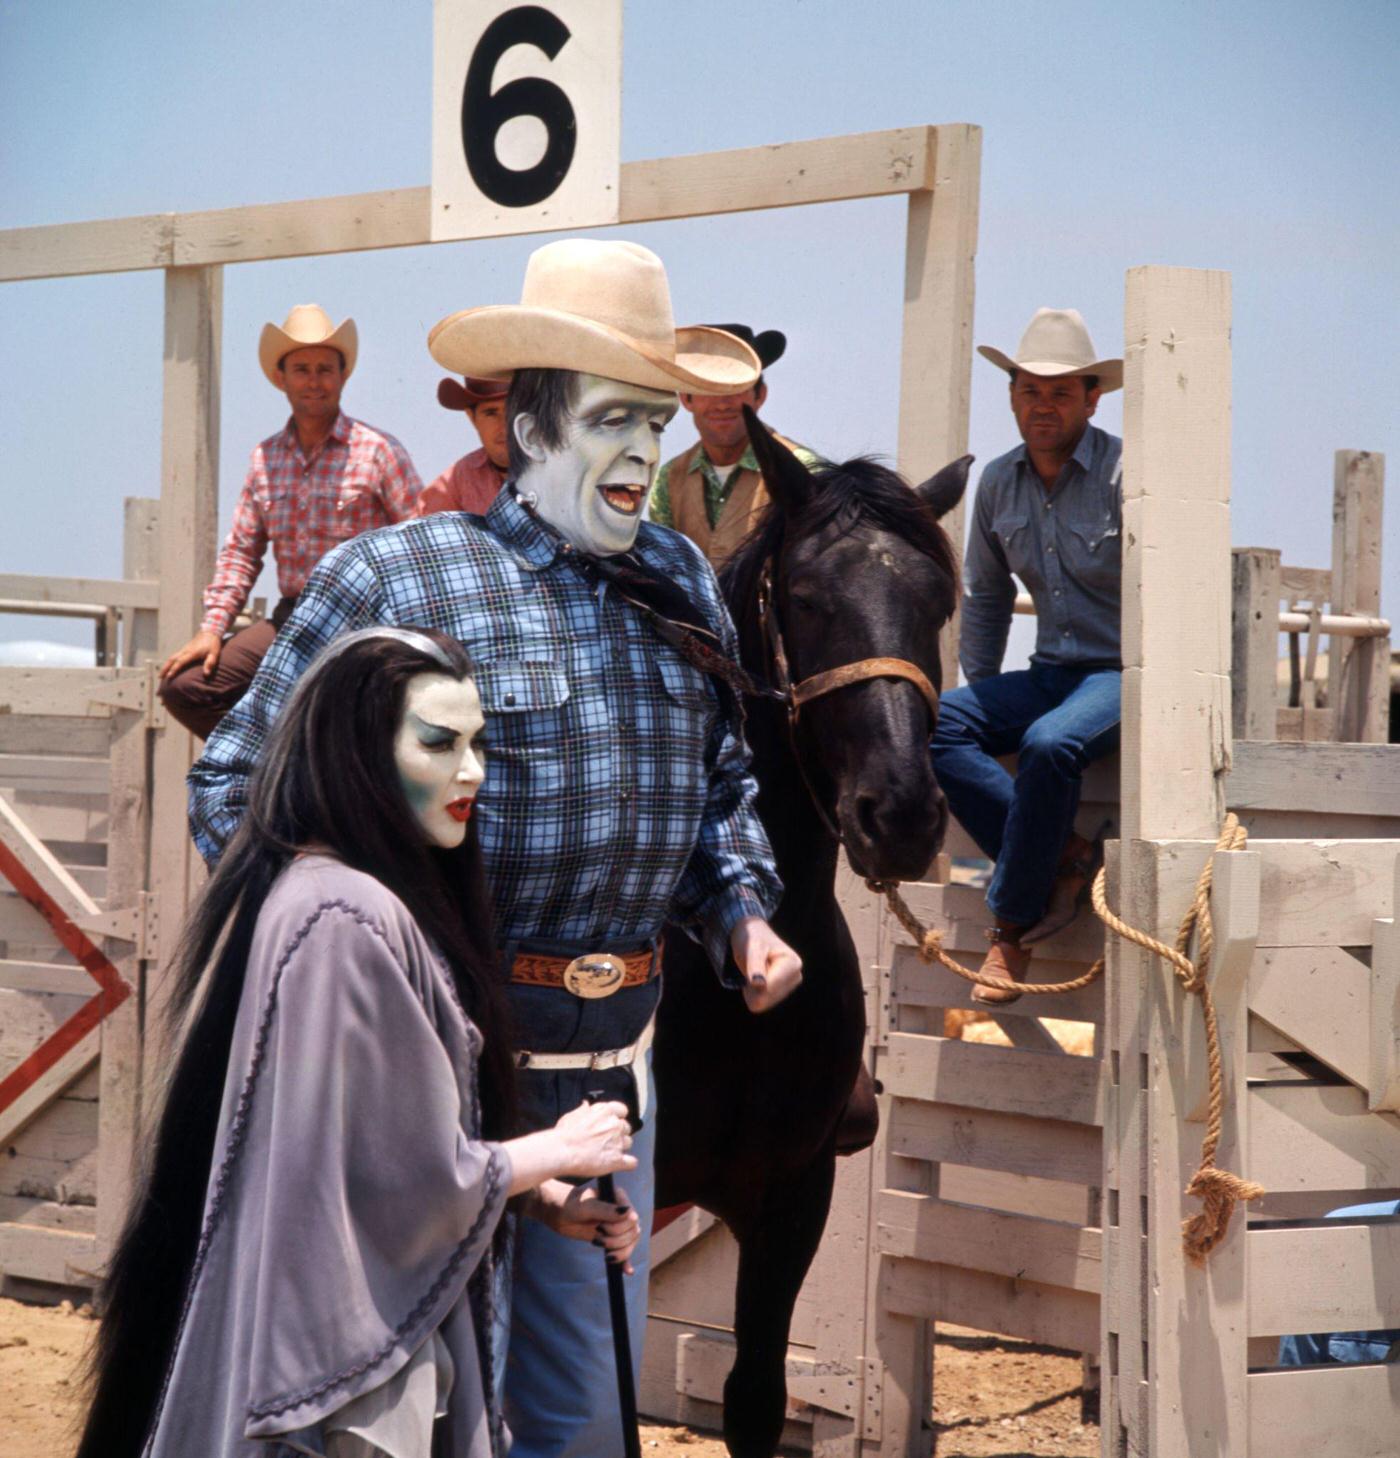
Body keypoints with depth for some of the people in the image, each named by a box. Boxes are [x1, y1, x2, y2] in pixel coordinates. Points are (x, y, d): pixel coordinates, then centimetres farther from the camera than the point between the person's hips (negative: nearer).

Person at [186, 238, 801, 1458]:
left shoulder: (682, 583, 10)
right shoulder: (397, 577, -9)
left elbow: (722, 784, 23)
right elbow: (239, 786, -6)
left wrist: (740, 911, 4)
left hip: (615, 1059, 6)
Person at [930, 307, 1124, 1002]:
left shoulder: (1126, 474, -10)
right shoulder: (998, 483, 9)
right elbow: (985, 595, 22)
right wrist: (980, 696, 18)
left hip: (1128, 671, -6)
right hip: (1050, 675, 7)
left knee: (1049, 744, -36)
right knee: (934, 723, -19)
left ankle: (1012, 924, -22)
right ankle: (1062, 859, -22)